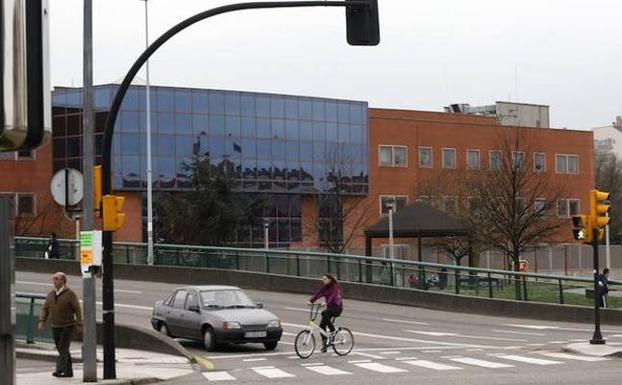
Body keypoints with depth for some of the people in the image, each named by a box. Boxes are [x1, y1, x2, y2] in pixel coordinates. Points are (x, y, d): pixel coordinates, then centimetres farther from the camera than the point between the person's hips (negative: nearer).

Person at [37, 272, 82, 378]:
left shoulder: (70, 294, -10)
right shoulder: (51, 294, 6)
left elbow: (77, 310, -9)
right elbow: (45, 309, 6)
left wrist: (79, 325, -12)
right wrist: (41, 321, -9)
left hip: (68, 326, -6)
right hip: (55, 327, 6)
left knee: (63, 349, -17)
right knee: (62, 350, 9)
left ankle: (59, 370, -26)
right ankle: (68, 372, 17)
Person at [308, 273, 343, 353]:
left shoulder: (335, 287, -14)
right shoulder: (325, 287, 7)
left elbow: (332, 296, -30)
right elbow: (318, 293, -5)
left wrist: (326, 302, -47)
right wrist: (311, 301, -21)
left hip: (337, 307, -8)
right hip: (330, 307, 8)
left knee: (324, 313, -34)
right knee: (322, 326, -2)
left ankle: (332, 330, -17)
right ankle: (324, 345, 9)